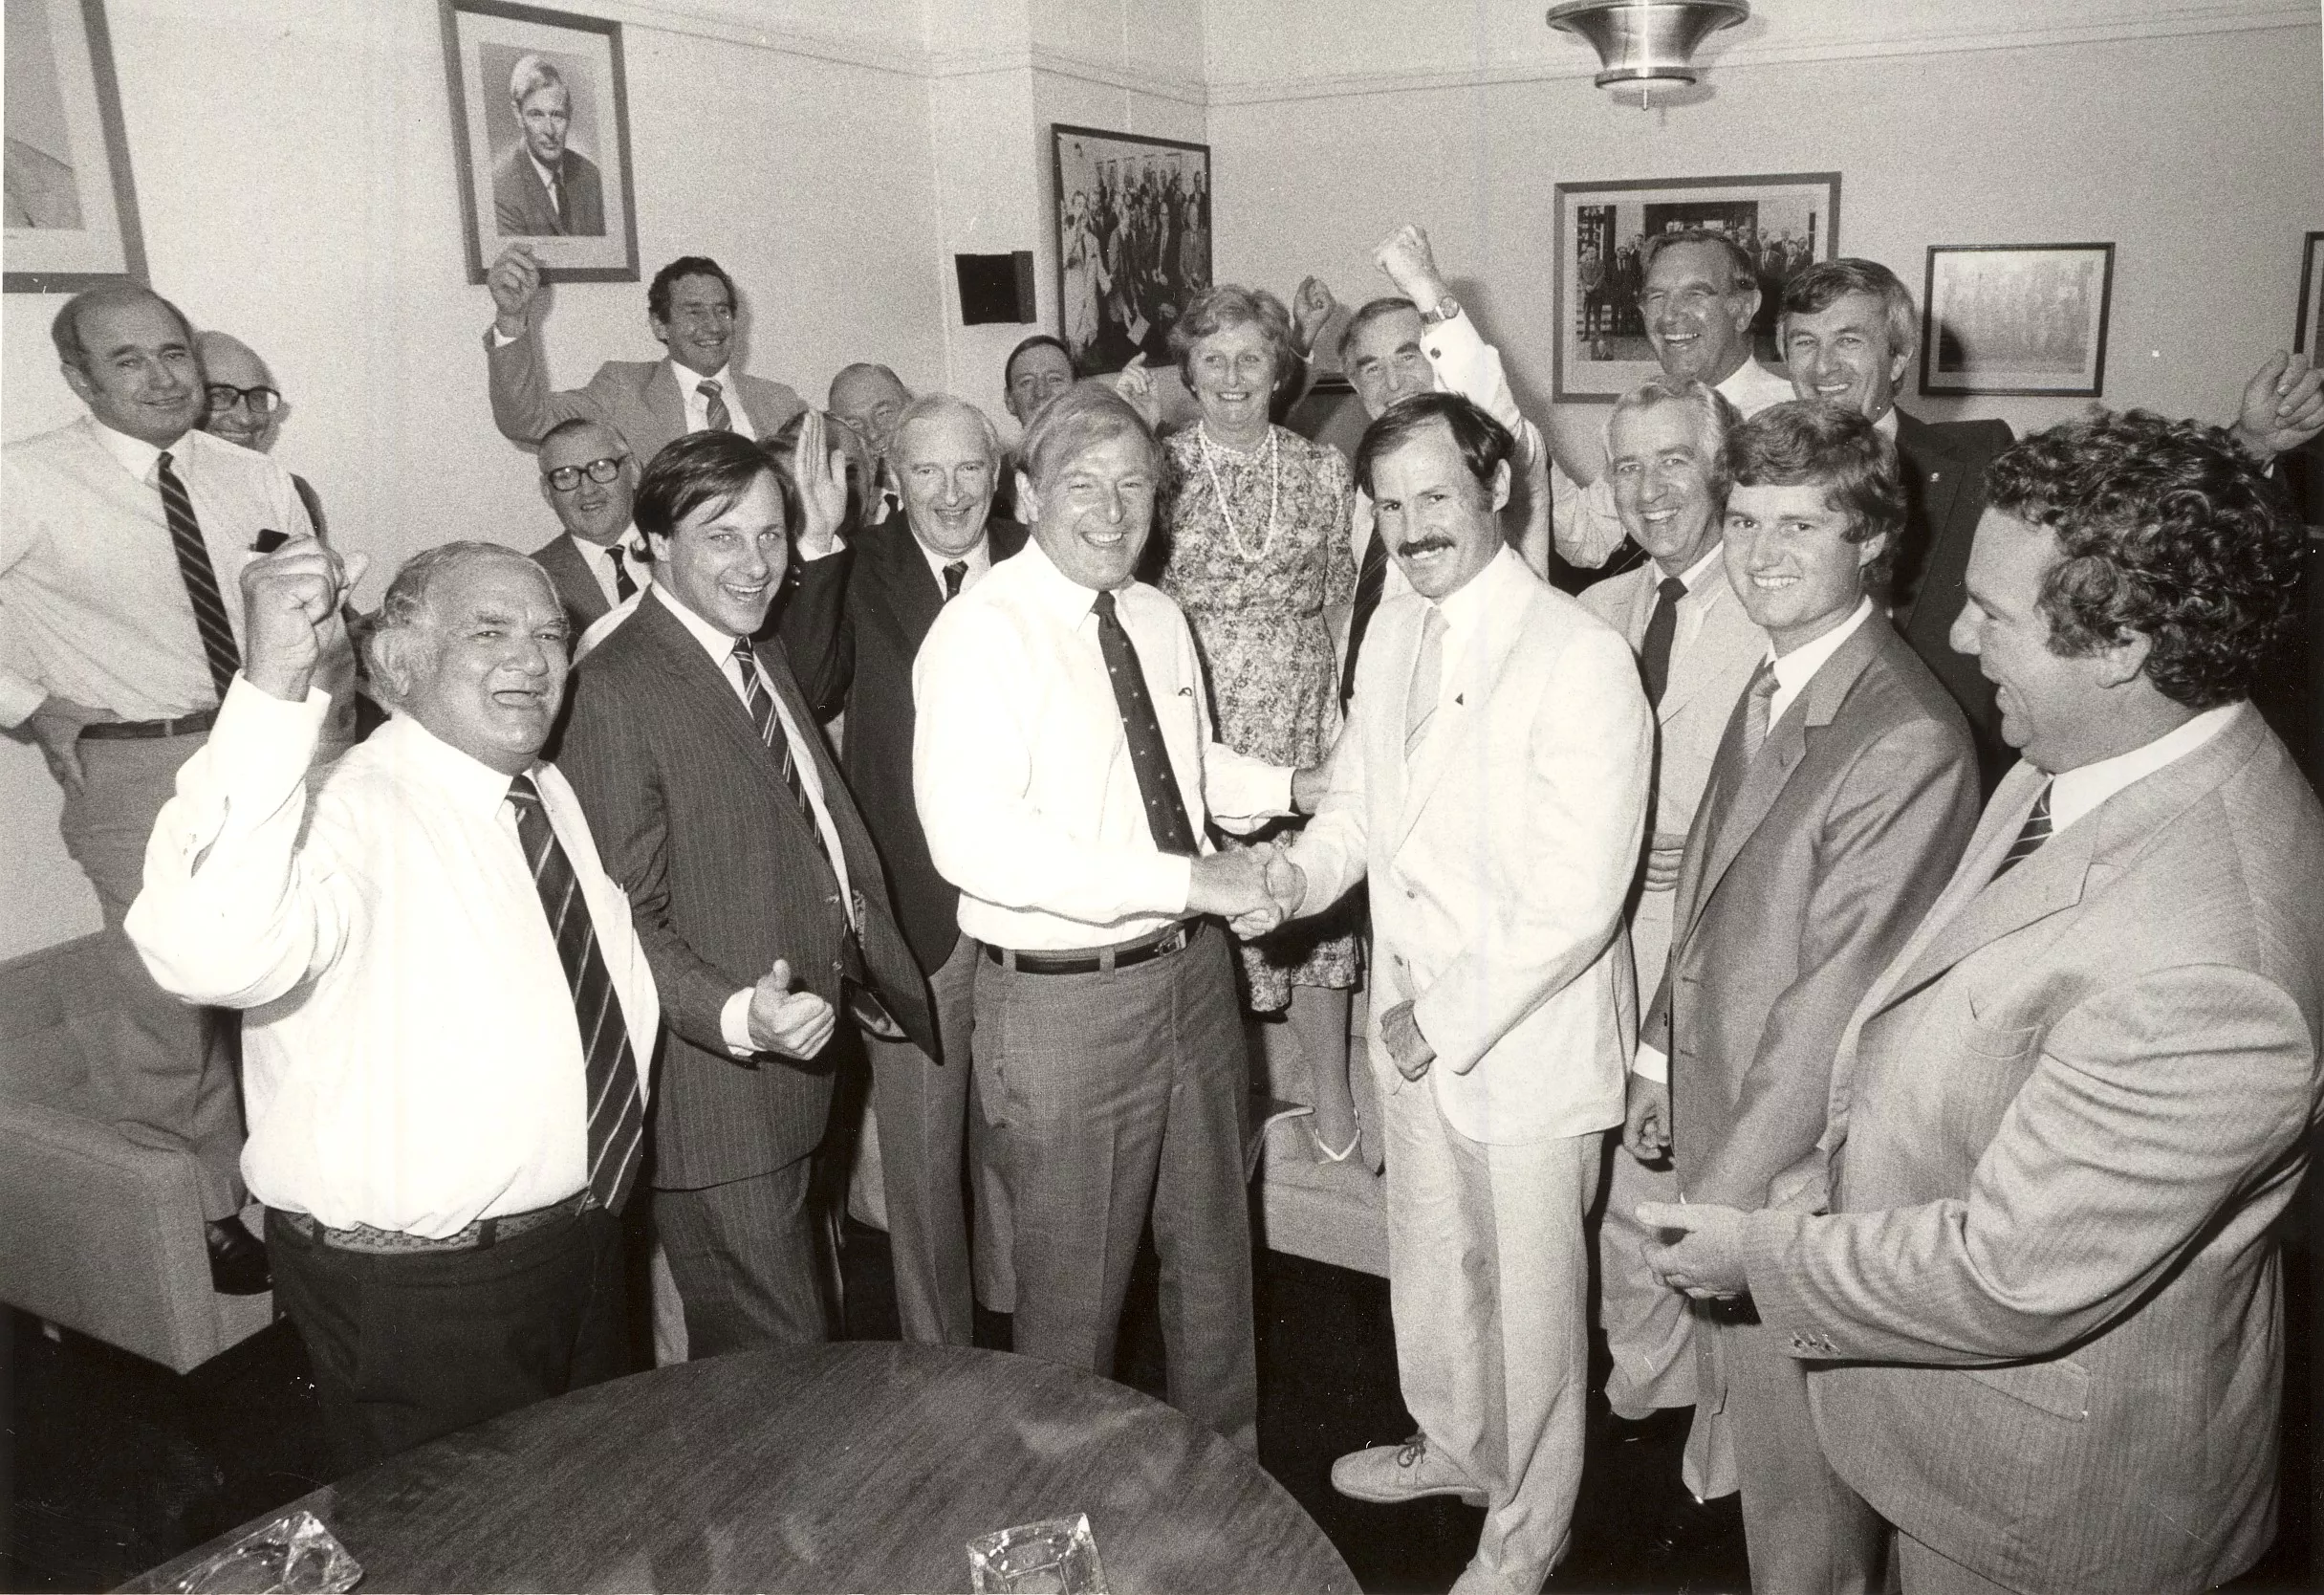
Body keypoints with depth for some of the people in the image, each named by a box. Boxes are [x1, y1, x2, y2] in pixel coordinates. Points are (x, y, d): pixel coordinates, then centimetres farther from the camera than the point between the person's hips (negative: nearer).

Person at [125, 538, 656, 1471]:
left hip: (581, 1245, 8)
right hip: (413, 1296, -8)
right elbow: (206, 956, -46)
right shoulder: (351, 813, -23)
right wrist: (273, 687, -48)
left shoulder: (551, 793, 3)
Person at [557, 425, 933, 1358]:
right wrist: (739, 1015, -34)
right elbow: (626, 920, -22)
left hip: (797, 1069, 9)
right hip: (717, 1086, -9)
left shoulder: (763, 657, 12)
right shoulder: (613, 692, -19)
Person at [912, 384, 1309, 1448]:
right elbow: (974, 839, -31)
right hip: (1065, 1001, -7)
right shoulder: (983, 631, -18)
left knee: (1213, 1247, 25)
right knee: (1075, 1286, 12)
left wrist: (1297, 788, 6)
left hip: (1191, 972, 7)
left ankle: (1227, 1453, 49)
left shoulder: (1158, 619, 6)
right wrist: (1189, 882, -32)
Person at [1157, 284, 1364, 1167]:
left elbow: (1344, 598, 11)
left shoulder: (1323, 468, 7)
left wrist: (1327, 693, 4)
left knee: (1315, 906, 6)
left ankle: (1332, 1100, 22)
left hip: (1302, 724, 2)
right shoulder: (1160, 467, 1)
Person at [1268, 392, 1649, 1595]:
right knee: (1430, 1259, 25)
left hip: (1527, 1038, -7)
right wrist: (1306, 871, -6)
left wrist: (1447, 1018, -19)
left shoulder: (1579, 658, -22)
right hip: (1414, 1025, 7)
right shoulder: (1393, 632, 2)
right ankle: (1452, 1445, 52)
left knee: (1529, 1291, 13)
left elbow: (1576, 900, -24)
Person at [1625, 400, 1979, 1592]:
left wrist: (1726, 1197, -19)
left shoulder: (1907, 741, -25)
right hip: (1719, 1098, 8)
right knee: (1736, 1384, 25)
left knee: (1794, 1446, 11)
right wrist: (1662, 1056, 15)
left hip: (1801, 1153, -8)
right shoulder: (1773, 684, 4)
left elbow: (1837, 994, -24)